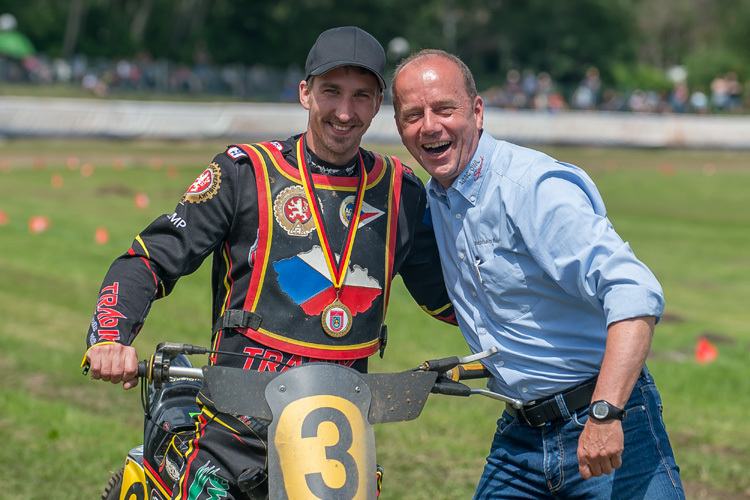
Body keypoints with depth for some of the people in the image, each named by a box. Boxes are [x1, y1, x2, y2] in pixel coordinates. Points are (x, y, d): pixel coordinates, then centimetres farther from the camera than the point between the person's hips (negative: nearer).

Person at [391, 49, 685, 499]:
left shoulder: (535, 187, -18)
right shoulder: (434, 199, 8)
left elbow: (635, 292, -30)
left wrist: (605, 413, -37)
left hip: (605, 430, -7)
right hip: (519, 437, 7)